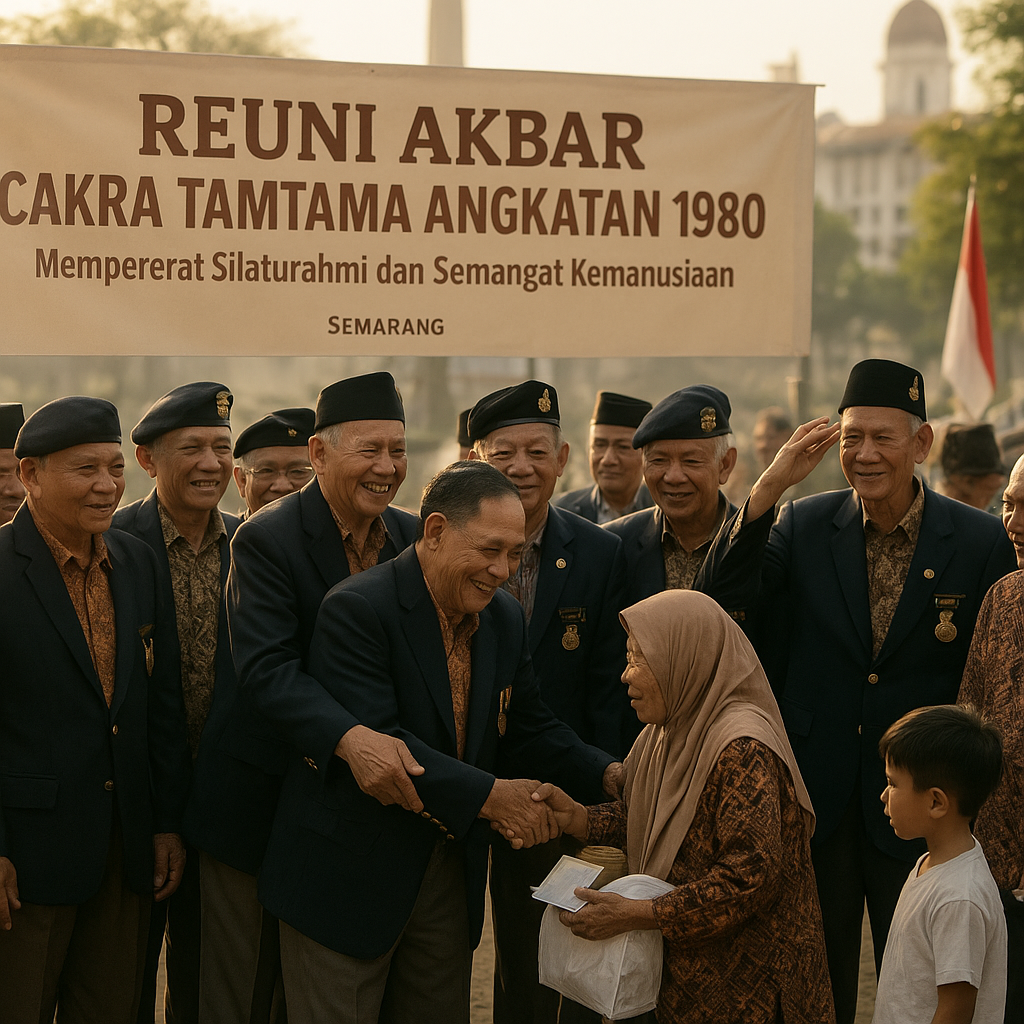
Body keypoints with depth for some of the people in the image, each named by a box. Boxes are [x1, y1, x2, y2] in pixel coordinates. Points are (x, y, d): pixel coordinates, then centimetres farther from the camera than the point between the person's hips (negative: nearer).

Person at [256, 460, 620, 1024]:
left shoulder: (505, 619, 6)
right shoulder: (357, 609, -19)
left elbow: (526, 728, 10)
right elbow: (372, 740, -28)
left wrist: (608, 774, -8)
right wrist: (487, 795, -30)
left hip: (451, 870, 7)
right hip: (348, 877, -7)